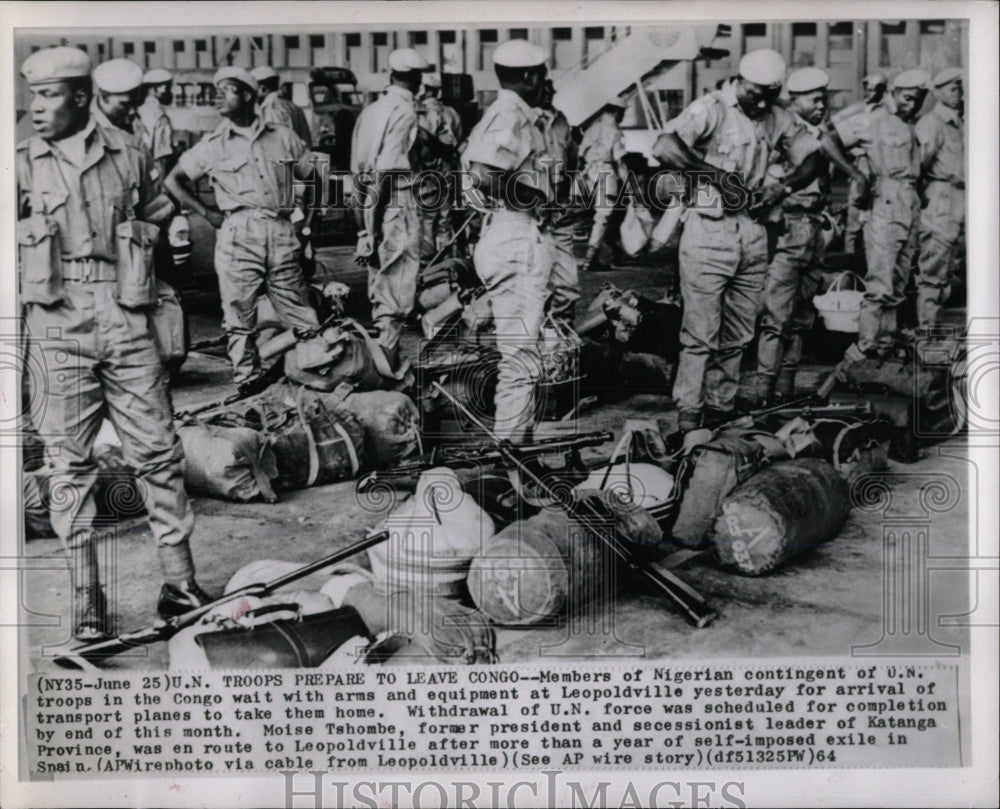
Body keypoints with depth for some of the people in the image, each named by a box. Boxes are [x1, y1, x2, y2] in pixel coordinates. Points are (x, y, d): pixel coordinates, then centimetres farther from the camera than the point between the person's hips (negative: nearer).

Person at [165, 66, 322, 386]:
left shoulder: (283, 137, 12)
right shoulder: (213, 144, 9)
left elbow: (311, 177, 22)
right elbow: (173, 180, 12)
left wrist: (303, 214, 10)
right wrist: (207, 213, 4)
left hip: (281, 232, 1)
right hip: (237, 235, 0)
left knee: (301, 316, 1)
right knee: (240, 317, 0)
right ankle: (247, 384, 8)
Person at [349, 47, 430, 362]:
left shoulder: (370, 110, 12)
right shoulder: (405, 111, -9)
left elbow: (356, 166, 13)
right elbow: (387, 168, -17)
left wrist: (366, 214, 18)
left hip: (368, 202, 8)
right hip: (397, 203, -8)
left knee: (379, 279, 16)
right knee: (399, 281, -4)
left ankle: (378, 353, 23)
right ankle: (387, 355, -5)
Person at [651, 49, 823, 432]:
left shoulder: (779, 118, 9)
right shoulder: (711, 109, -8)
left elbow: (812, 160, 16)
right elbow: (664, 148, -23)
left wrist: (782, 188, -2)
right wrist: (717, 174, -22)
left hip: (753, 232, 6)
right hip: (709, 231, -6)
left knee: (739, 332, 10)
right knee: (702, 330, -6)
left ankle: (721, 405, 21)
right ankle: (688, 411, 2)